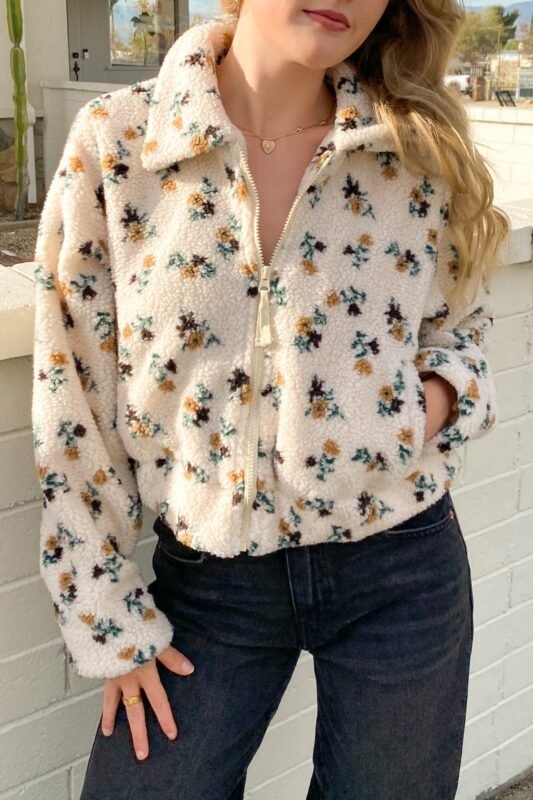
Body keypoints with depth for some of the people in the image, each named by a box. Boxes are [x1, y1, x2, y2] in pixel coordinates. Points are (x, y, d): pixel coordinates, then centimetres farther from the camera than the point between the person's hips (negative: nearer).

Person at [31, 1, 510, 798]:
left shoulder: (422, 153, -5)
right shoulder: (114, 140, -10)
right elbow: (70, 399, -6)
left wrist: (441, 392, -12)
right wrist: (108, 619, -3)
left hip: (402, 566, 2)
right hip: (207, 578, -1)